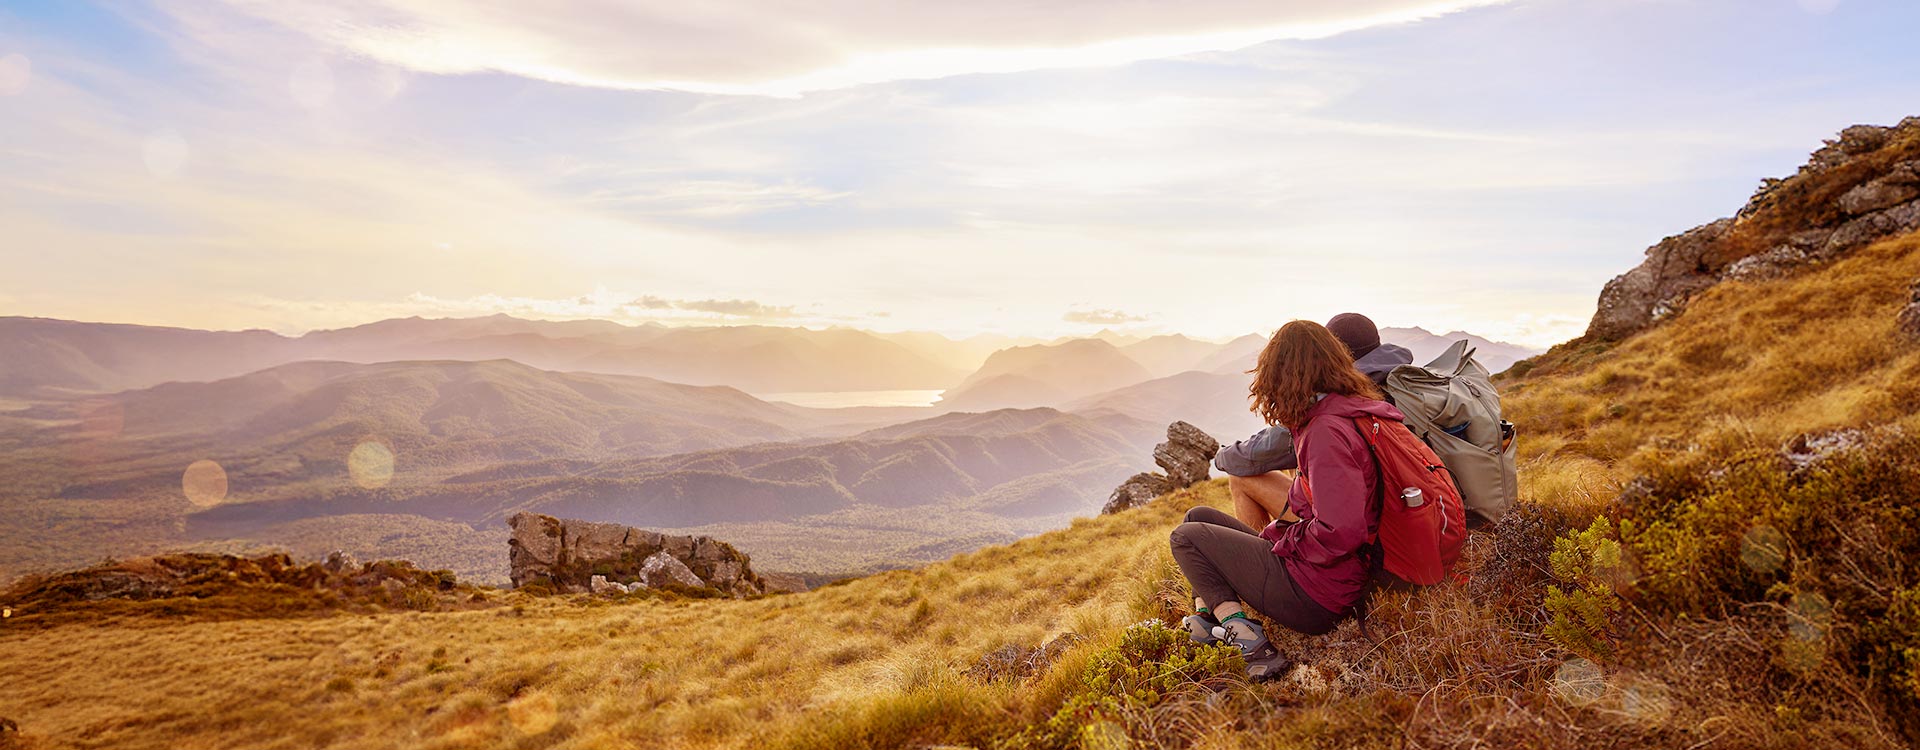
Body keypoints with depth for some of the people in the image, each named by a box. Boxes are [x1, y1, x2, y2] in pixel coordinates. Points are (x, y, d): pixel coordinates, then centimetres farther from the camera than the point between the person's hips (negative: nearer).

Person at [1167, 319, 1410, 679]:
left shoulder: (1326, 430, -24)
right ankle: (1207, 616, 5)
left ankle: (1243, 636, -8)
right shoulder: (1354, 408, 6)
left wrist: (1285, 540, -14)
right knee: (1198, 516, 16)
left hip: (1313, 593, -10)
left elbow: (1341, 532, -32)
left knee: (1185, 537, 3)